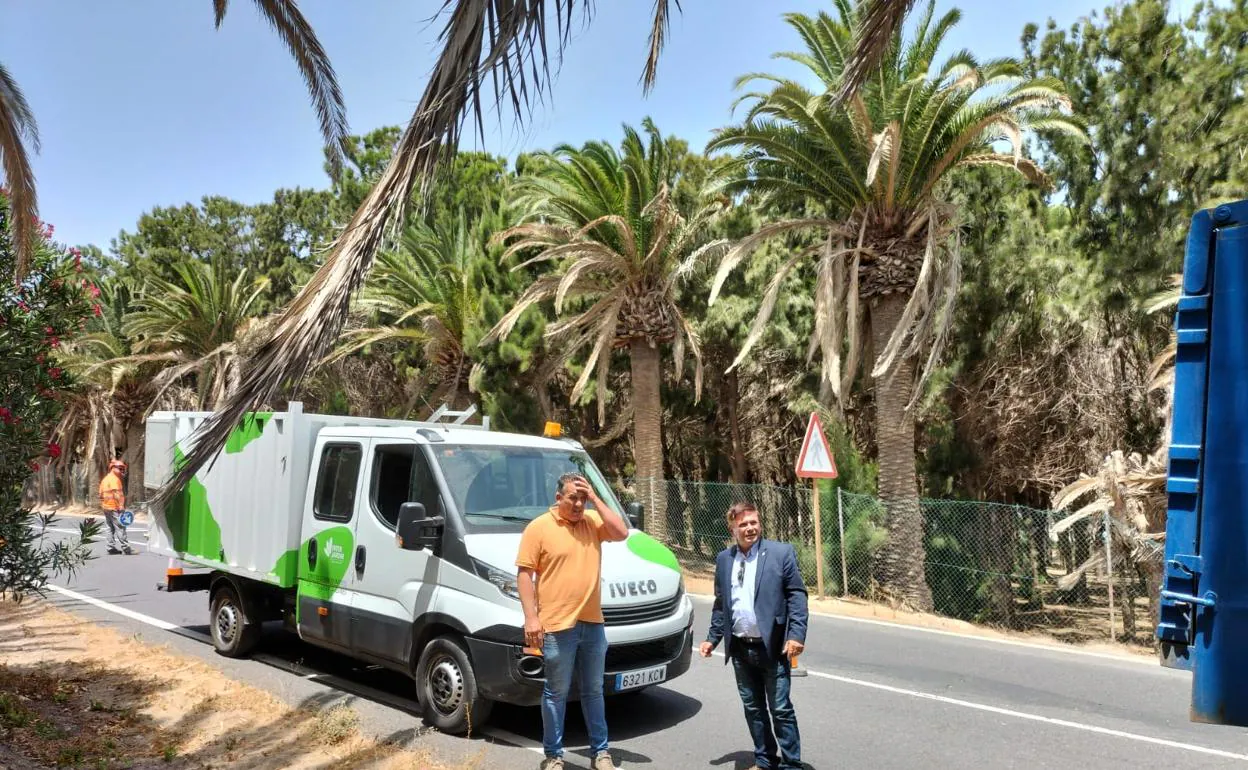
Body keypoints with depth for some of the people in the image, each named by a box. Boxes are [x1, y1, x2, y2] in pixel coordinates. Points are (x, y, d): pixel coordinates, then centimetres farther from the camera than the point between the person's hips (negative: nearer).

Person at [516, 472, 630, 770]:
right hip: (557, 626, -4)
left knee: (593, 691, 16)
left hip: (593, 623, 5)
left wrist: (595, 499, -8)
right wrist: (531, 617, -14)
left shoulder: (592, 521, 7)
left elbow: (621, 532, -7)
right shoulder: (539, 527, -8)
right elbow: (525, 574, -8)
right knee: (556, 693, 8)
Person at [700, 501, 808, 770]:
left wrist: (796, 635, -17)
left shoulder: (781, 552, -6)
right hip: (740, 648, 5)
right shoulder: (723, 559, 8)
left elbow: (796, 595, -8)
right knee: (753, 708, 14)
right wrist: (713, 638, 9)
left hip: (772, 647, -4)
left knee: (781, 709, 2)